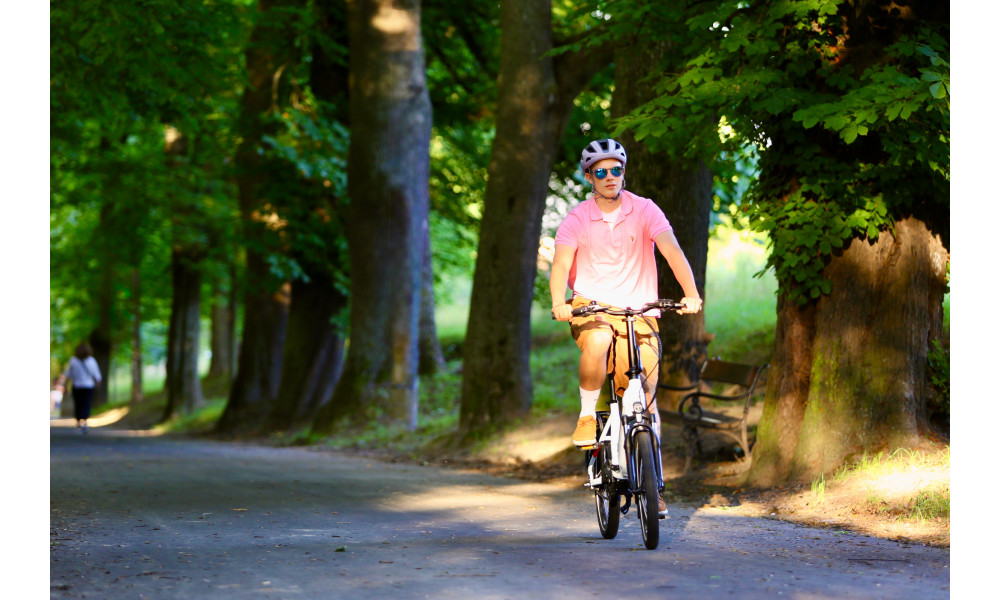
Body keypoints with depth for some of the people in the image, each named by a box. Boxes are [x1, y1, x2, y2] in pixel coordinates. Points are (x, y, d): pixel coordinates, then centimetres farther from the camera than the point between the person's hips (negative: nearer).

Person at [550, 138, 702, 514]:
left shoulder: (645, 211, -2)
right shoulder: (576, 220, -2)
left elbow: (671, 250, -15)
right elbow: (561, 263, -15)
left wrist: (691, 293, -32)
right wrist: (559, 302, -36)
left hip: (638, 313, 1)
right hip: (591, 307, -1)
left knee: (645, 401, -3)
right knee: (597, 340, -38)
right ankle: (587, 417, -17)